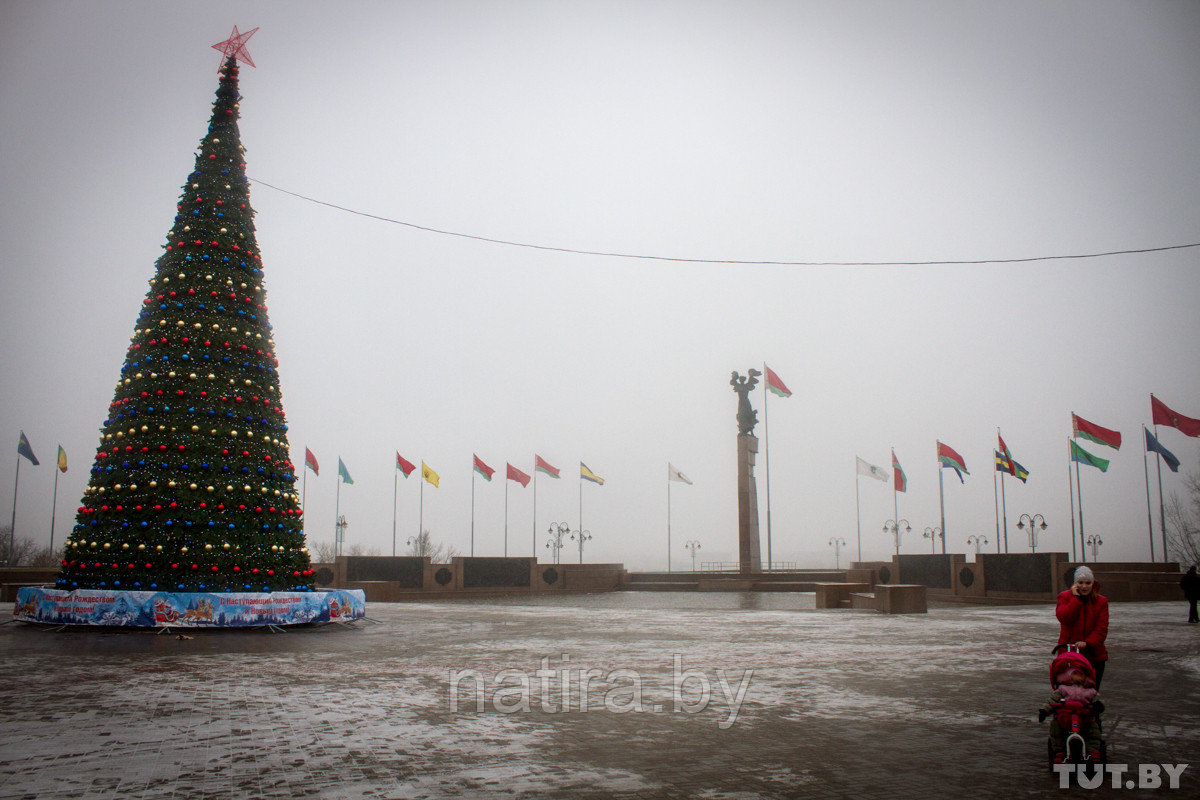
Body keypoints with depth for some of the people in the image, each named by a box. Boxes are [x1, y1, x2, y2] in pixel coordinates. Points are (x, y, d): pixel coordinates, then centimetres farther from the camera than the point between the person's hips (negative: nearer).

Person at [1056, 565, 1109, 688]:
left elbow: (1101, 629, -1)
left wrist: (1087, 643, -17)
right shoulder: (1065, 597, 4)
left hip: (1094, 655, 2)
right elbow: (1063, 618, -15)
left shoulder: (1101, 601, 7)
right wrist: (1076, 598, -12)